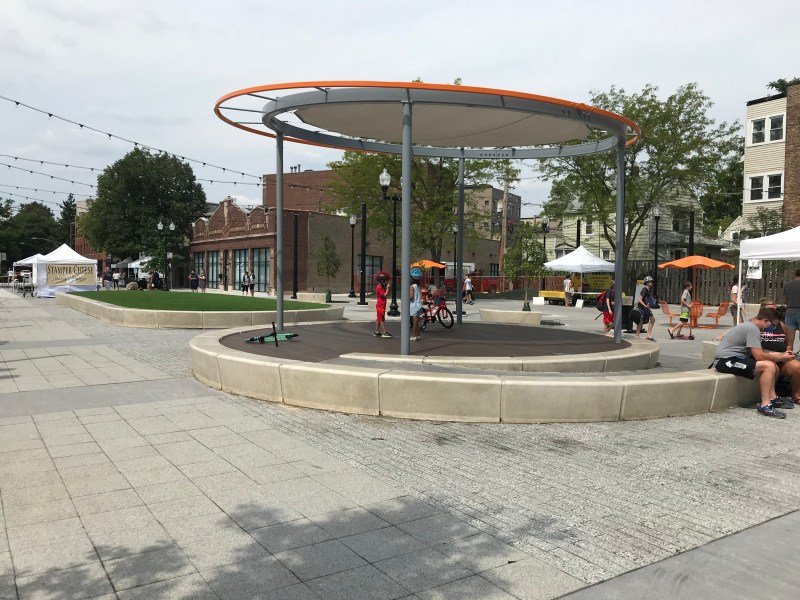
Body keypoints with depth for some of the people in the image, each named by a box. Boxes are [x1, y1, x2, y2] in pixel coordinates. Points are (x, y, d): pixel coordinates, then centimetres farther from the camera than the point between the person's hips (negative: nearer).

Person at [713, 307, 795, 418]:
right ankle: (765, 405, -21)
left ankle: (772, 397, 14)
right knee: (769, 366, -23)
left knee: (773, 366, 13)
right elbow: (759, 356, -19)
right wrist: (782, 358, -7)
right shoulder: (752, 328, -15)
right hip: (726, 360, -11)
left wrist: (781, 354, 12)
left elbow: (760, 351, 20)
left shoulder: (749, 325, 16)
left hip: (734, 358, 11)